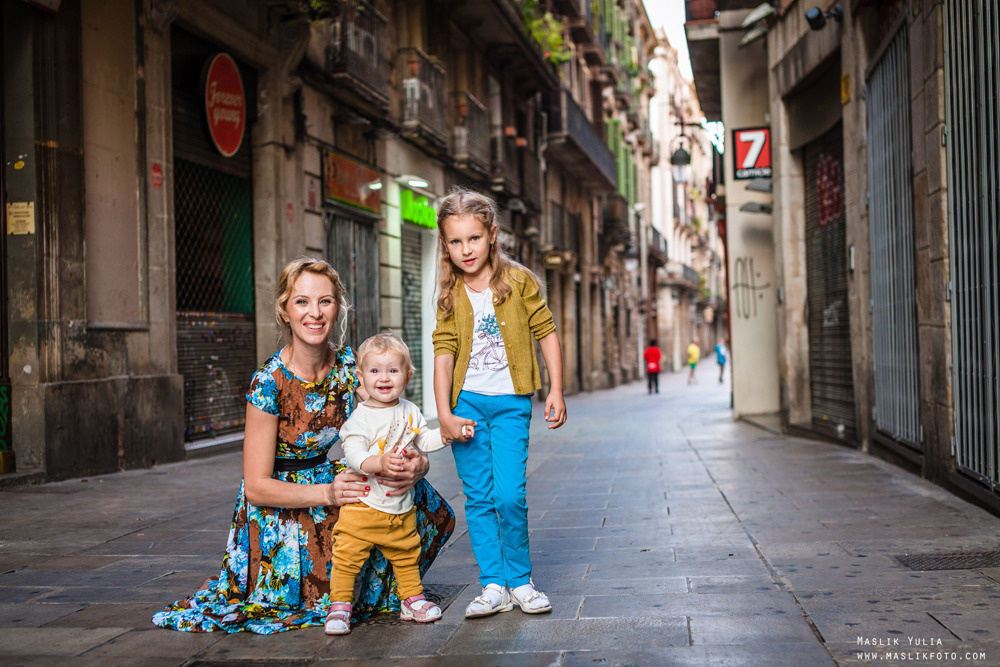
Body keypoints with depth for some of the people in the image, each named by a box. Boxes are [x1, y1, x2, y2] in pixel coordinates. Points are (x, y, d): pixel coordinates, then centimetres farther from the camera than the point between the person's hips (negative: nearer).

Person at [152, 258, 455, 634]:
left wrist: (414, 466, -30)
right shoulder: (269, 383, -21)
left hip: (328, 481, 5)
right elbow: (256, 486, -17)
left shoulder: (351, 367, -7)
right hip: (276, 504, -5)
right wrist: (328, 493, -30)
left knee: (426, 506, -11)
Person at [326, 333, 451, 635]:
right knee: (347, 556, -6)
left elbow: (424, 440, 19)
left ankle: (412, 599, 34)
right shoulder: (360, 418, -14)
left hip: (401, 506, 5)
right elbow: (354, 454, -24)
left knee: (406, 554, 18)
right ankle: (339, 606, 6)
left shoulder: (410, 411, 5)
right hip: (363, 505, -5)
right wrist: (380, 462, -40)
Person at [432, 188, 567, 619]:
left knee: (510, 495, -10)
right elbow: (444, 353, 0)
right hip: (467, 402, 2)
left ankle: (520, 580, 8)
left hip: (510, 403, -2)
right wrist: (444, 414, -7)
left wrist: (556, 391, -2)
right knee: (478, 499, 3)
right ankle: (494, 586, 11)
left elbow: (546, 333, 3)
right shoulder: (450, 296, 4)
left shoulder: (519, 281, -1)